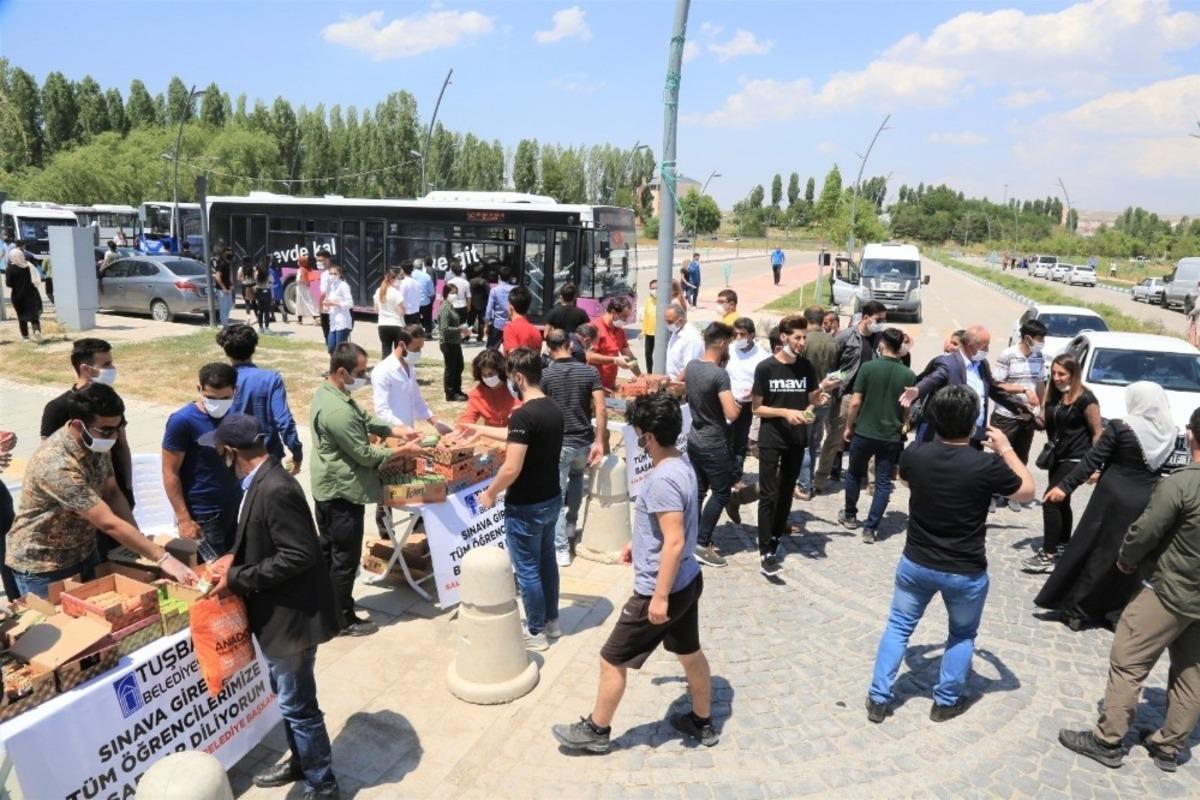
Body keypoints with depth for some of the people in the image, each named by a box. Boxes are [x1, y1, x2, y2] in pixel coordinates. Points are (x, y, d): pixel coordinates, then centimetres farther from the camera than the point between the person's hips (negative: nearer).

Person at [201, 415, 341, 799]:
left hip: (291, 614, -10)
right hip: (278, 610, 10)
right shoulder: (262, 480, 3)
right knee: (288, 697, 25)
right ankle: (300, 761, 45)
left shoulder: (274, 490, -28)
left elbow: (299, 555, -28)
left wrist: (237, 579, -21)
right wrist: (235, 557, 1)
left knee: (298, 704, 7)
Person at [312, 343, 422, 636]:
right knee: (345, 557, 3)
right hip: (343, 493, -10)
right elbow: (365, 454, -22)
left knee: (328, 550, 22)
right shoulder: (339, 411, -29)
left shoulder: (325, 392, 4)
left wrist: (397, 430, -1)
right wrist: (403, 450, -10)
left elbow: (365, 419, 12)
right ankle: (343, 620, 16)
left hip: (327, 488, 10)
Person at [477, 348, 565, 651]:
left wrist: (489, 494, -9)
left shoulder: (523, 415, -25)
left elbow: (512, 469, -28)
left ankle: (536, 632, 22)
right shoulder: (554, 409, 1)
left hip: (525, 506, -8)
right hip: (552, 498, 8)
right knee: (546, 560, 22)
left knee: (527, 569, 8)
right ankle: (551, 620, 37)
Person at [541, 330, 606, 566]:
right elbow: (601, 409, -9)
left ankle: (561, 549, 1)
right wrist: (599, 442, -5)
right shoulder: (590, 372, -3)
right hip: (584, 441, 4)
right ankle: (571, 526, 40)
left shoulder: (544, 375, -8)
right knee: (577, 477, 32)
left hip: (557, 443, -3)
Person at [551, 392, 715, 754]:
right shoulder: (681, 464, 2)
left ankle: (596, 731, 26)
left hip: (663, 590, -9)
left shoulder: (662, 480, -28)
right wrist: (639, 543, 23)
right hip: (688, 581, 9)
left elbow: (675, 542, -29)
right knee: (690, 653, 25)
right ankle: (703, 723, 43)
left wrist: (660, 597, -24)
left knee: (612, 660, 8)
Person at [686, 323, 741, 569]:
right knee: (721, 493, 2)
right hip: (714, 445, -8)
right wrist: (738, 402, -8)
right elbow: (732, 414, -26)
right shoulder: (720, 375, -23)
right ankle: (702, 545, 1)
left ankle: (694, 539, 21)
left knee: (697, 490, 15)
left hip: (694, 440, 8)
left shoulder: (691, 366, 1)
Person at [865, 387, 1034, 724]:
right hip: (966, 572, -2)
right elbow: (1027, 491, -1)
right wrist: (1005, 449, 7)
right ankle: (946, 702, 33)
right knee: (963, 634, 24)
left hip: (916, 563, 2)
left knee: (898, 627, 19)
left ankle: (878, 699, 21)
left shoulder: (914, 453, -12)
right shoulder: (987, 465, -21)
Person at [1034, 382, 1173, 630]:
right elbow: (1156, 466, 12)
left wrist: (1065, 486, -12)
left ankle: (1076, 608, 12)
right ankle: (1116, 610, 21)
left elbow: (1092, 460, -15)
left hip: (1113, 497, -4)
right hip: (1146, 502, 4)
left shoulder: (1120, 427, -14)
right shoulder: (1168, 431, 1)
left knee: (1091, 550, 7)